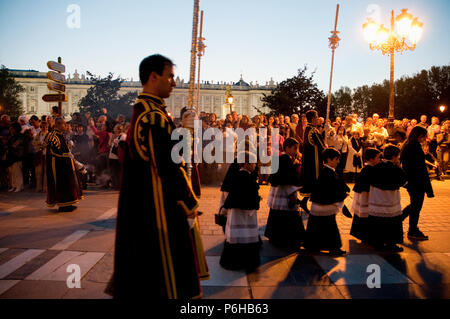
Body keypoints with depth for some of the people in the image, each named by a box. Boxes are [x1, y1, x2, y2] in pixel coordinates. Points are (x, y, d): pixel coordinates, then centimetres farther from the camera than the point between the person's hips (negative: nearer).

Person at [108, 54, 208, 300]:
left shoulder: (141, 111, 12)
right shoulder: (155, 115, -21)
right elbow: (169, 168, -23)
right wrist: (189, 206, -16)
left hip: (141, 206, 10)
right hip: (159, 207, -10)